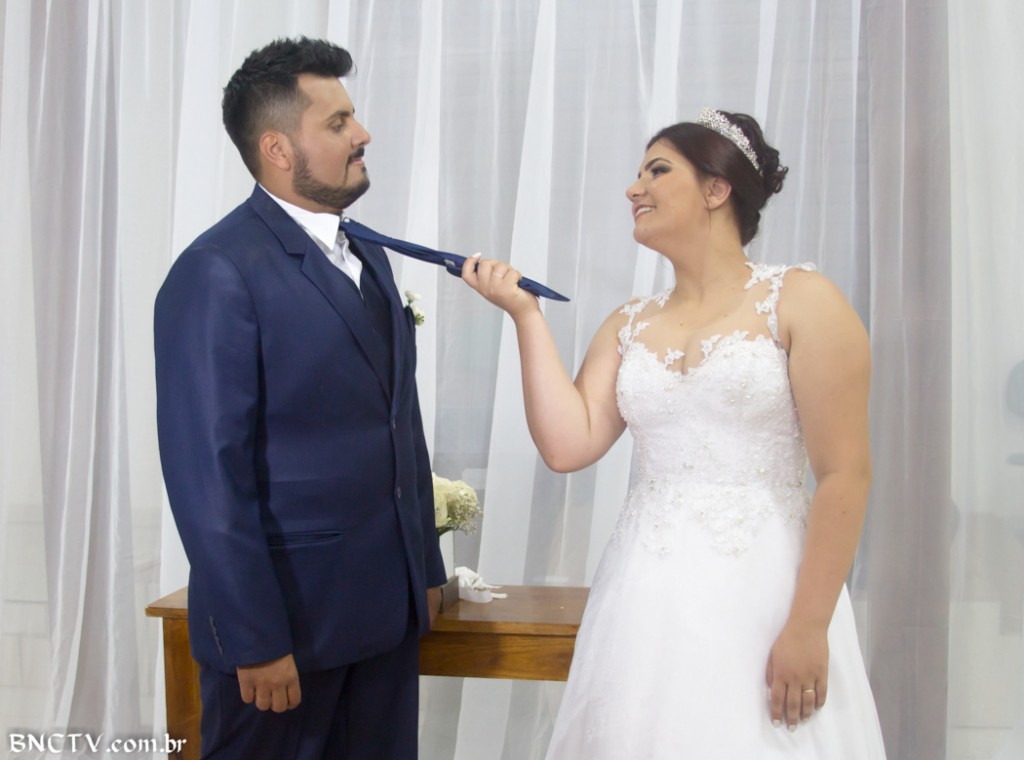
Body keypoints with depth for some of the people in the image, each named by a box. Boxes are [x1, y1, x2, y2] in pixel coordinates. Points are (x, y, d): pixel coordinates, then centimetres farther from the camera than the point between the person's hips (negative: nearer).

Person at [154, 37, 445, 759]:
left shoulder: (367, 256, 11)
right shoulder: (217, 272, -15)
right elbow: (208, 475, -18)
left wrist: (426, 566, 15)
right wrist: (254, 641, -17)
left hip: (388, 609, 7)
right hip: (285, 617, -7)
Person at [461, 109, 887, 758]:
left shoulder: (801, 301, -3)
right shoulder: (628, 328, 12)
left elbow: (845, 474, -9)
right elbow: (568, 445, -1)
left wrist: (809, 627, -13)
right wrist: (526, 314, -1)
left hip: (760, 591, -4)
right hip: (645, 598, 5)